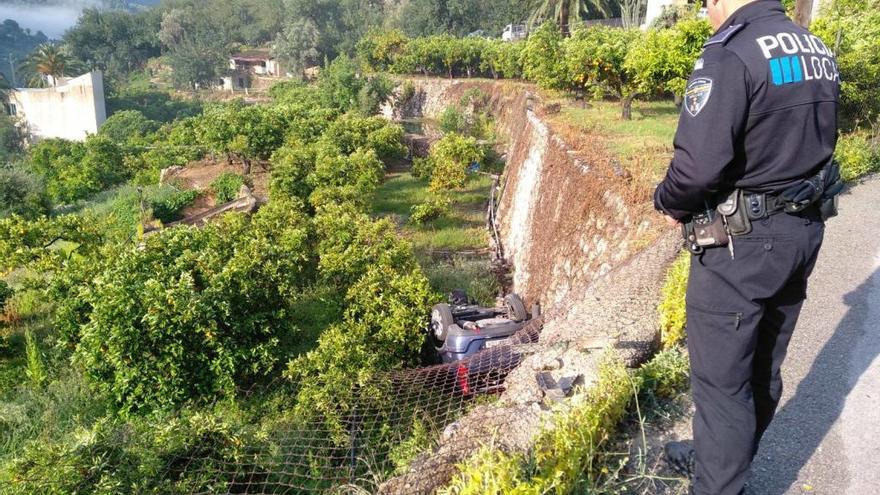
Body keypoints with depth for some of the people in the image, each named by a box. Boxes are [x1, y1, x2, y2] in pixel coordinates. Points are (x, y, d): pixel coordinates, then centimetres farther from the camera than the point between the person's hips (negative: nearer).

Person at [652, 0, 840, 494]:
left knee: (721, 379, 4)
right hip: (804, 232, 9)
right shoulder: (818, 51, 8)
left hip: (741, 244, -9)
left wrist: (668, 203, -7)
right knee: (763, 369, 21)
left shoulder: (731, 53, -19)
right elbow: (813, 146, 14)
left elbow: (698, 166, -26)